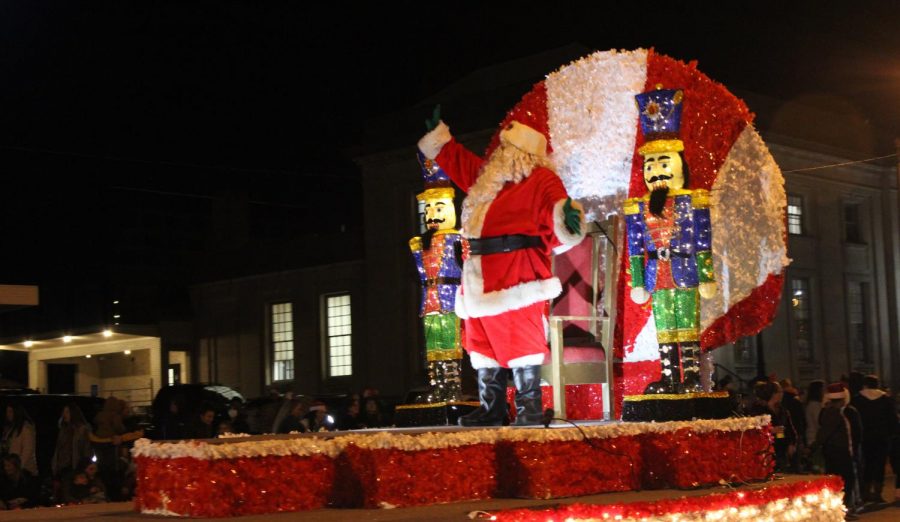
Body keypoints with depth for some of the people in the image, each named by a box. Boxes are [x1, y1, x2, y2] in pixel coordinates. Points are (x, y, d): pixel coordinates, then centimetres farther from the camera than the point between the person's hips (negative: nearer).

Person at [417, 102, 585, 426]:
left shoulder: (542, 181, -5)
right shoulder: (487, 175, 18)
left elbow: (553, 211, -19)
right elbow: (456, 161, 33)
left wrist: (566, 219, -41)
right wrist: (437, 132, 35)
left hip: (516, 273, -9)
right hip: (481, 274, 9)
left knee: (519, 338, -8)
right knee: (483, 340, 10)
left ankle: (529, 408, -2)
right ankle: (491, 408, 18)